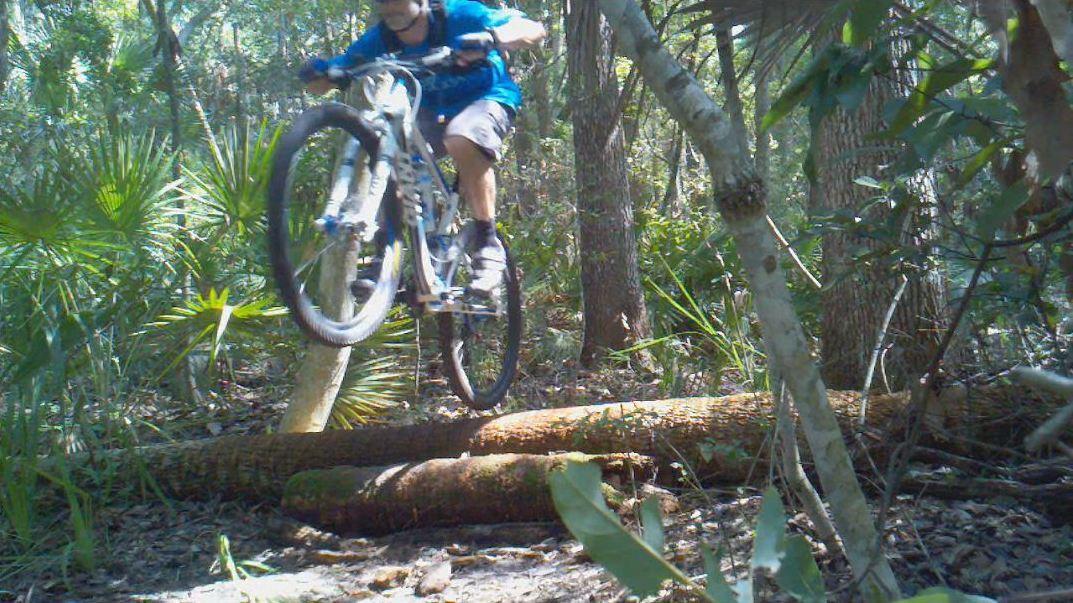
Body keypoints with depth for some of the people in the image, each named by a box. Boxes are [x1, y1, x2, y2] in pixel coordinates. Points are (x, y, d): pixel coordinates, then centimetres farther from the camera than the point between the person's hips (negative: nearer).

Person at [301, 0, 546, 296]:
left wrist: (493, 38, -50)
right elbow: (321, 85, -10)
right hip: (432, 111, 5)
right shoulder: (381, 38, -11)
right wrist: (317, 72, -35)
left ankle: (489, 245, -27)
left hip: (486, 98, -5)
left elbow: (533, 30, -30)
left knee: (462, 139, -39)